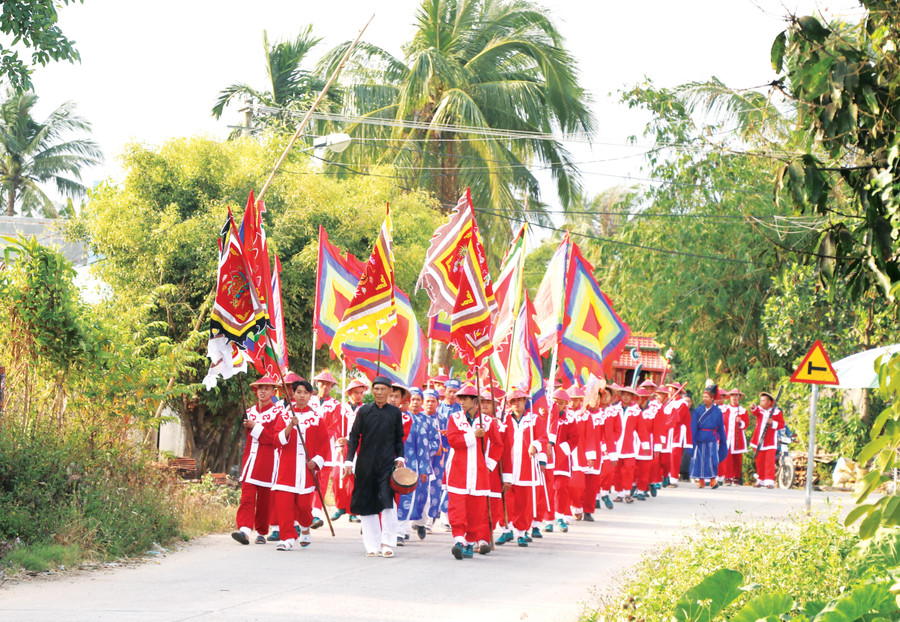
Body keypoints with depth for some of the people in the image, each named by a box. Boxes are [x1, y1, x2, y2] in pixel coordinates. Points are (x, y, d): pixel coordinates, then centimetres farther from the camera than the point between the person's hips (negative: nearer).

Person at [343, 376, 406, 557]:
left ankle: (387, 543, -4)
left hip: (387, 464, -1)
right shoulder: (364, 411, 5)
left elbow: (399, 439, 14)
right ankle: (371, 545, 9)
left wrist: (400, 457, 0)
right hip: (365, 465, 1)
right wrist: (349, 461, -1)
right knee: (366, 505, 2)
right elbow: (354, 437, 6)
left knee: (388, 502, -12)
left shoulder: (395, 412, 7)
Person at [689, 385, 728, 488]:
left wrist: (723, 443, 12)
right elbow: (693, 427, 2)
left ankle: (713, 479, 2)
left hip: (712, 440, -1)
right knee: (699, 459, 2)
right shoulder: (698, 410, 3)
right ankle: (701, 480, 12)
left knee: (712, 459, -10)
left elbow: (721, 428, 9)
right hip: (700, 440, 1)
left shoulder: (717, 412, 3)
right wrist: (692, 440, -6)